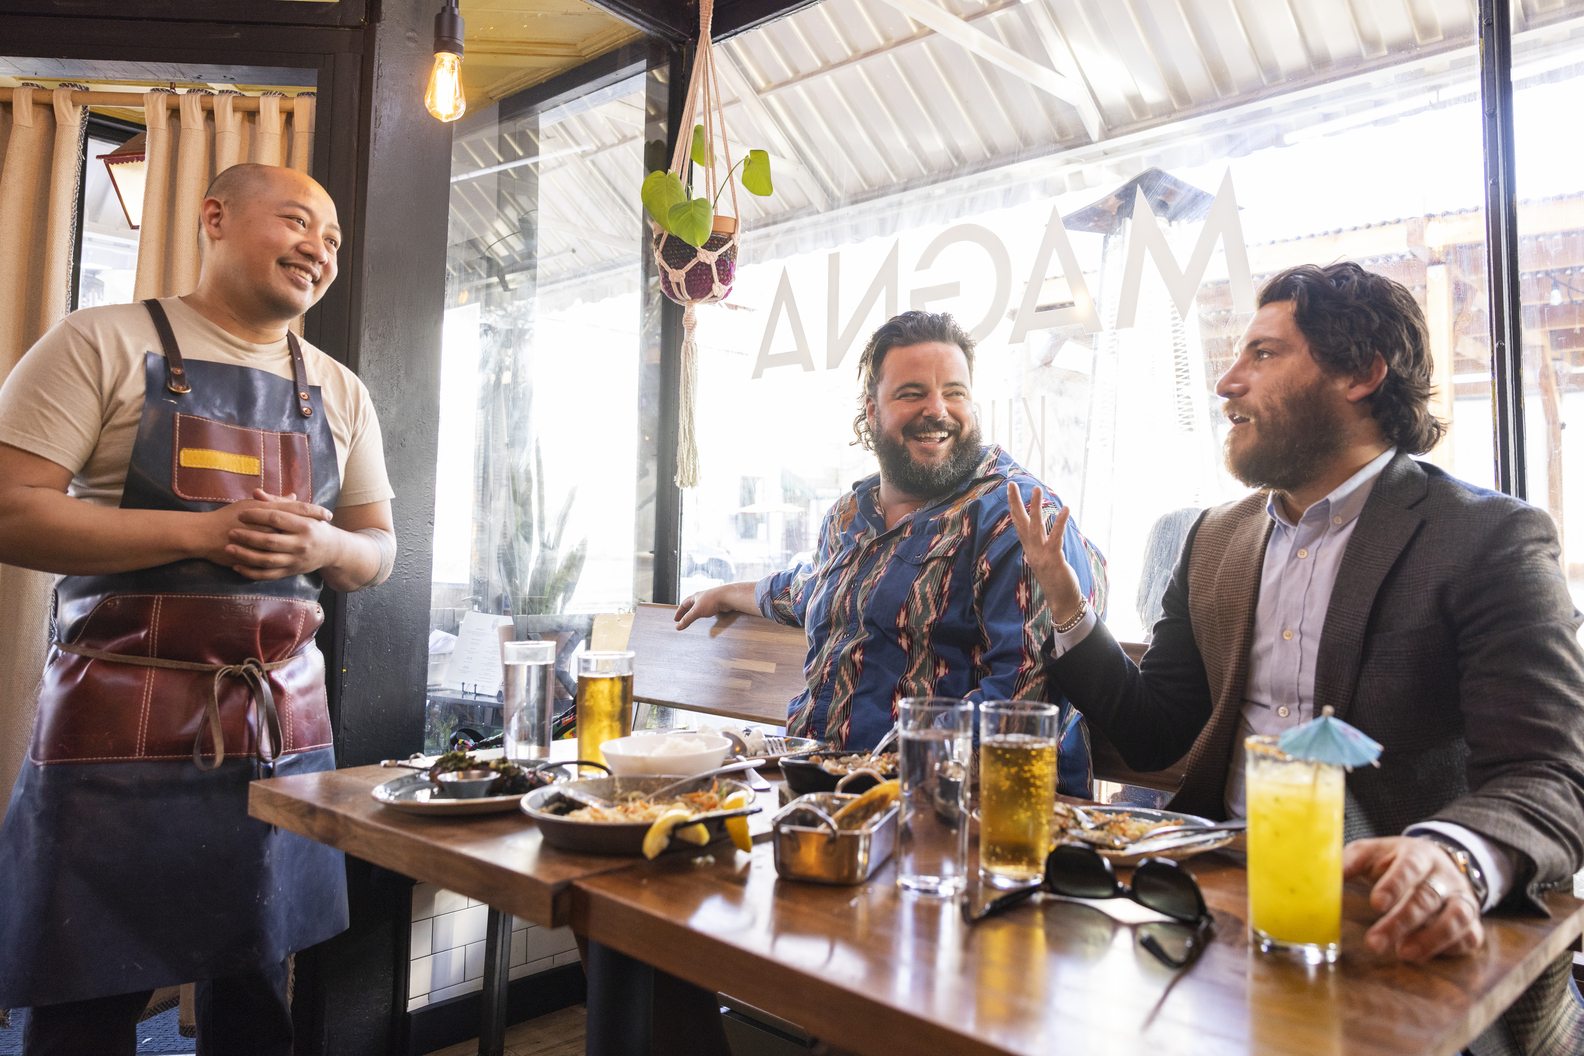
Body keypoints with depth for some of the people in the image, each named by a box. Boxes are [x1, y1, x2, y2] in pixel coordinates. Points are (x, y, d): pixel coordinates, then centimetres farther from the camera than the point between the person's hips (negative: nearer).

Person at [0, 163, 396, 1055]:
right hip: (122, 723, -3)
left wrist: (322, 546, -8)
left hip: (287, 722, 4)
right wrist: (200, 531, -18)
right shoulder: (105, 342, -1)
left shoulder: (340, 393, 12)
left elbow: (379, 551, 14)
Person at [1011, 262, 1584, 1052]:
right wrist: (1067, 609, -1)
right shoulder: (1217, 538, 11)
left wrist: (1454, 858, -36)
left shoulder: (1493, 539, -6)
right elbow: (1153, 736, 12)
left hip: (1393, 931, -3)